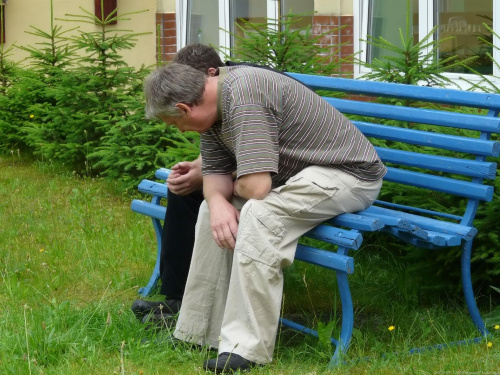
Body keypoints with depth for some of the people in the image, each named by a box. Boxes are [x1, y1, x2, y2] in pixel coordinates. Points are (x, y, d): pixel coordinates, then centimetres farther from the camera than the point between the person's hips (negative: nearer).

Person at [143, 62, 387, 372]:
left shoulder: (244, 97, -29)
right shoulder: (213, 102, 1)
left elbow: (255, 186, -33)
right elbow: (215, 172, 6)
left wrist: (235, 186, -9)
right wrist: (218, 201, -17)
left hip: (349, 172, -10)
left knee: (260, 213, -31)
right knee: (213, 208, 5)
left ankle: (246, 348, -26)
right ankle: (201, 332, 9)